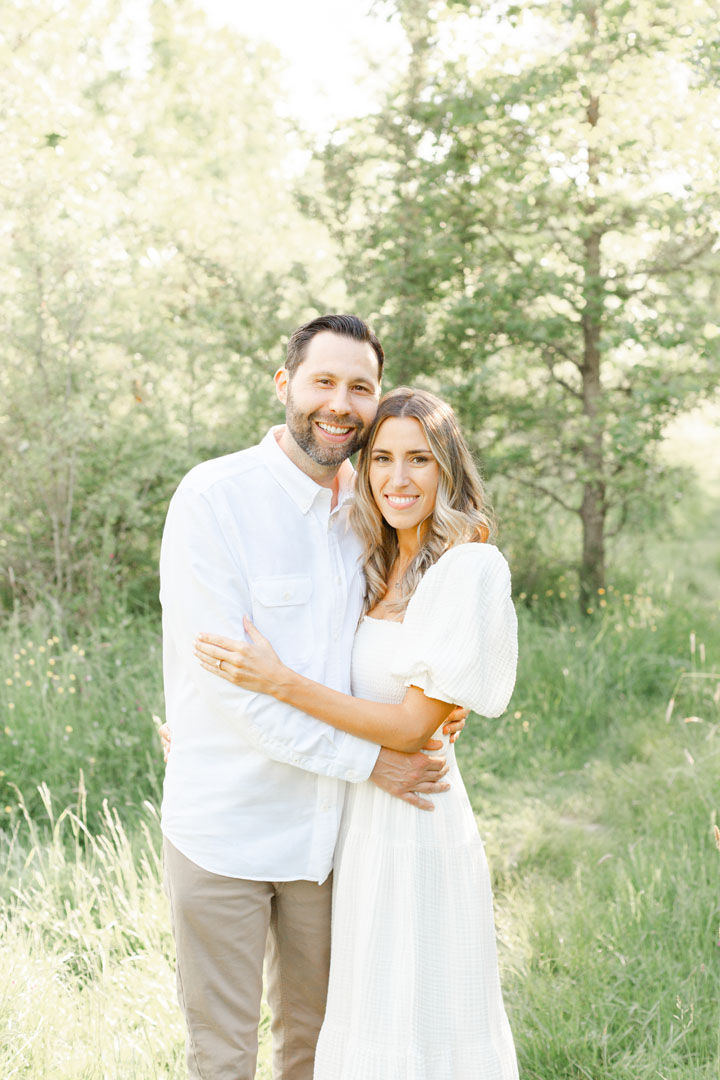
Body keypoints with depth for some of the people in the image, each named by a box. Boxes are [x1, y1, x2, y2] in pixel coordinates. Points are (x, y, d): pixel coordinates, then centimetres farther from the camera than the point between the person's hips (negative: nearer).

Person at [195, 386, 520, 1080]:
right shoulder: (381, 569, 9)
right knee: (368, 1024, 19)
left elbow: (414, 726, -19)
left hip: (412, 823, -8)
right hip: (360, 815, 8)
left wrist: (277, 681, -22)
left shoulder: (469, 568, -16)